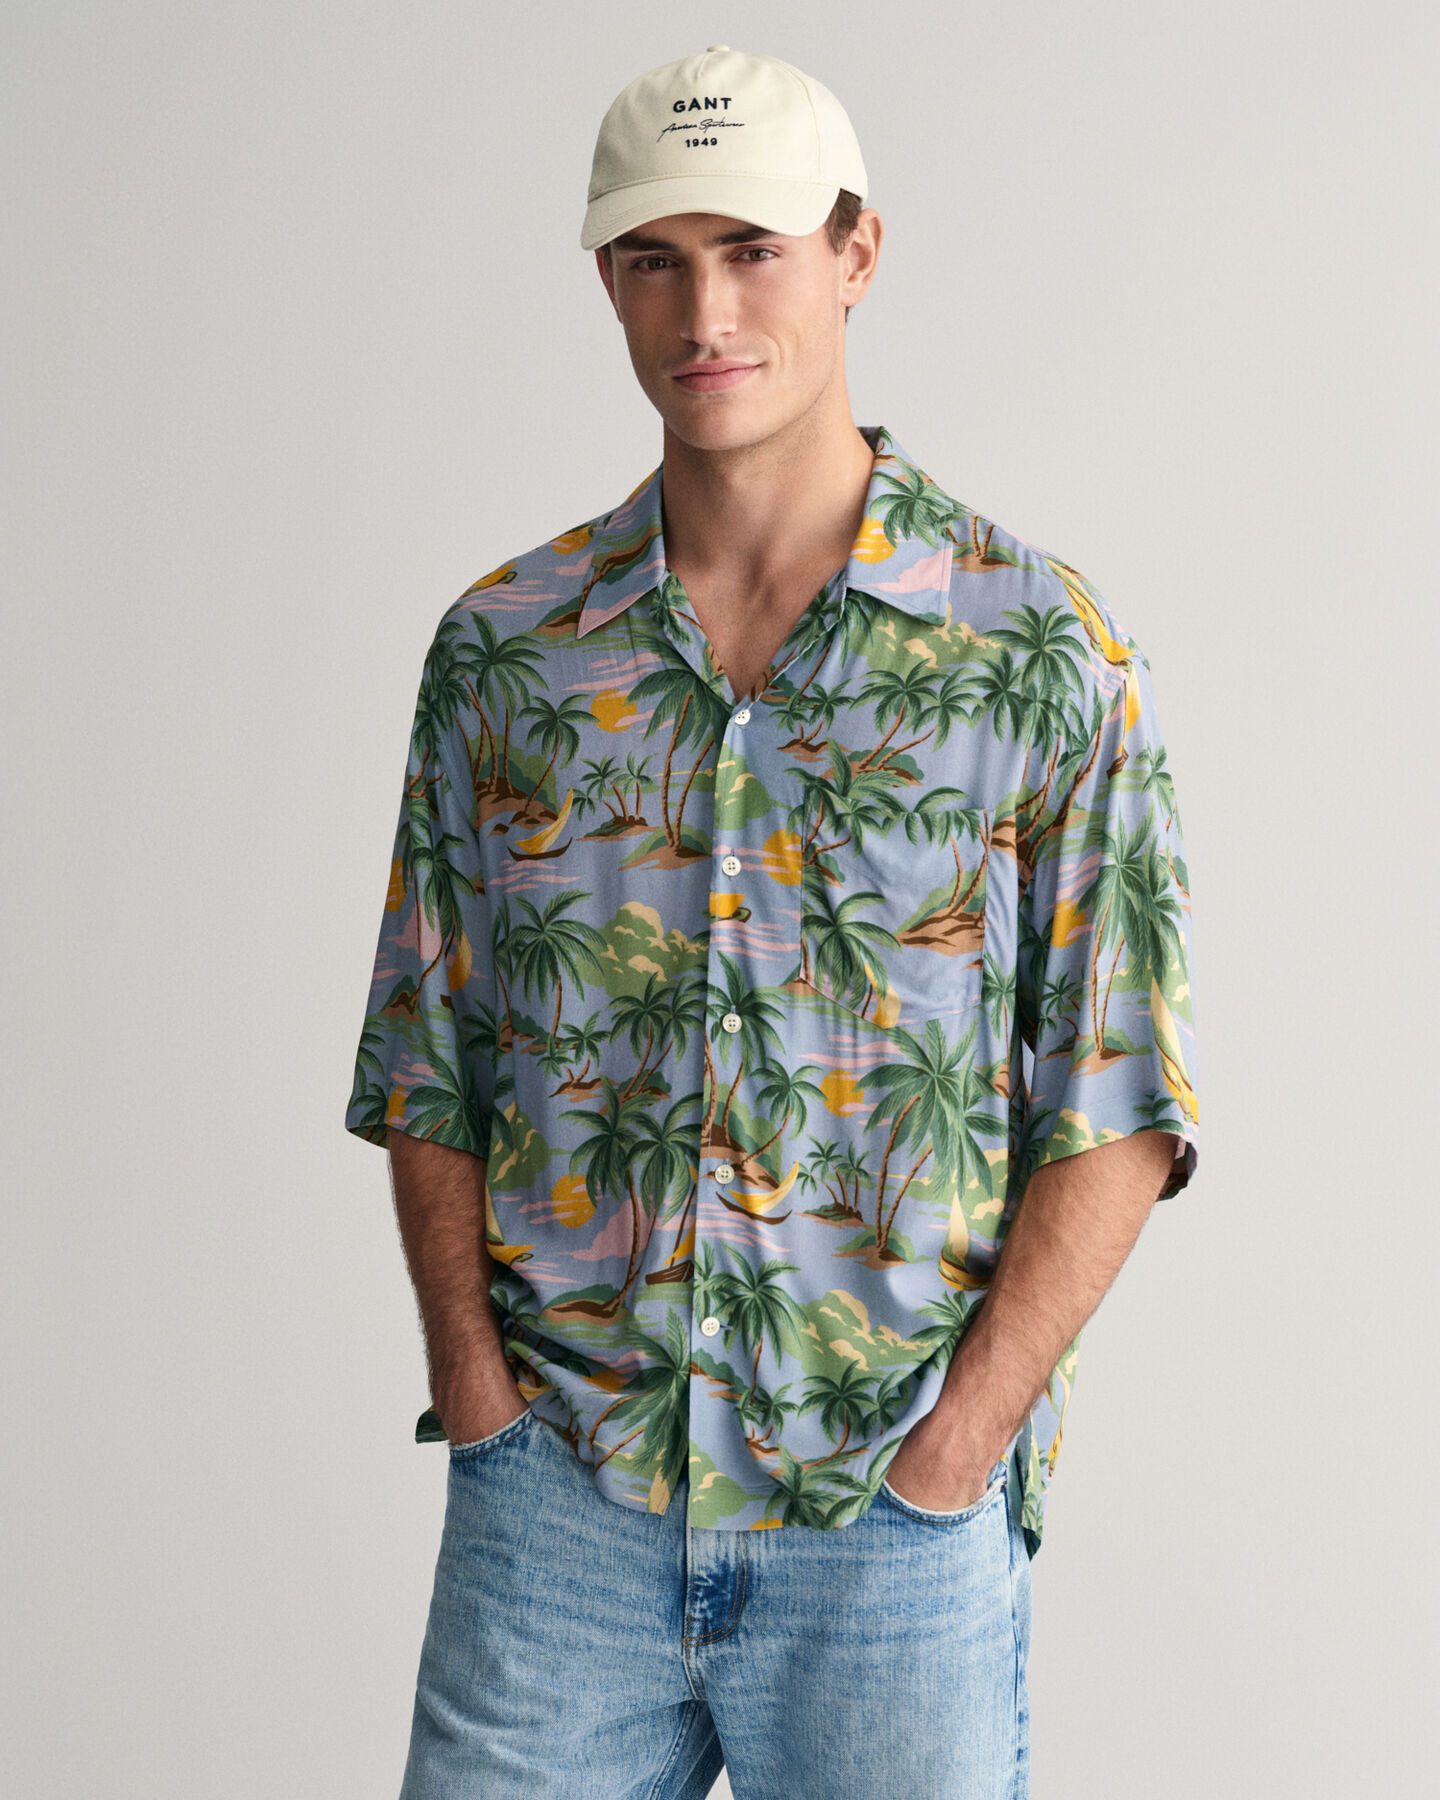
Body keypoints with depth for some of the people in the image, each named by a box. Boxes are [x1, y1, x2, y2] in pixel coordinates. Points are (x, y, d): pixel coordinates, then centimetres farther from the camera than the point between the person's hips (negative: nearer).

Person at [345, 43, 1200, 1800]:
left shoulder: (1042, 651, -3)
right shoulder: (503, 648, 5)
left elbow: (1116, 1113, -3)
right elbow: (428, 1067, 9)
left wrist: (953, 1450, -9)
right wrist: (477, 1384, -2)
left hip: (894, 1523, -1)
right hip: (553, 1504, 2)